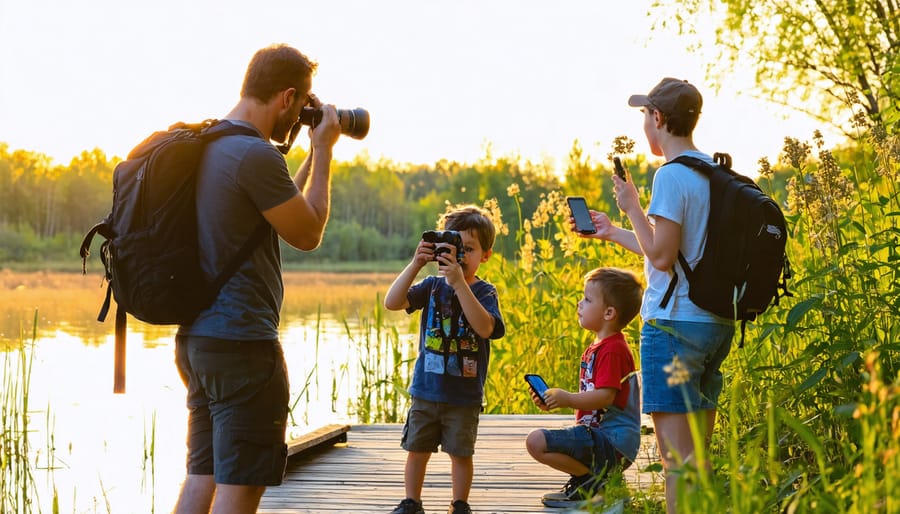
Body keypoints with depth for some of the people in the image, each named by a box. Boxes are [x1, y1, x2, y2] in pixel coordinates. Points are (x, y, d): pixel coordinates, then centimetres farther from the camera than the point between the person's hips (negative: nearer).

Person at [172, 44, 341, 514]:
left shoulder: (204, 147, 13)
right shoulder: (256, 154, -18)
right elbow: (308, 234, -7)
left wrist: (313, 153, 19)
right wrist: (323, 150, 1)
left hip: (194, 337, 10)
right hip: (242, 343, -10)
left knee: (201, 476, 15)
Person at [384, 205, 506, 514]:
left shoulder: (484, 292, -7)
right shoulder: (432, 285, 2)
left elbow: (485, 327, -27)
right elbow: (392, 303, -11)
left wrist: (460, 283, -32)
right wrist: (415, 264, -21)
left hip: (464, 394, -3)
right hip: (426, 388, 3)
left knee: (461, 452, 7)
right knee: (416, 449, 10)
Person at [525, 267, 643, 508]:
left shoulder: (612, 349, -15)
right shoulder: (596, 347, 18)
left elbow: (605, 397, -24)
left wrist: (567, 399, -17)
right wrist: (555, 401, 8)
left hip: (611, 442, -11)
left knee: (537, 442, -23)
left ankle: (590, 480, -8)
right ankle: (597, 476, 11)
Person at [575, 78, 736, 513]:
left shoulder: (671, 175, -13)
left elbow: (662, 256, -18)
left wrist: (632, 207, -6)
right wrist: (611, 232, 29)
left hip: (674, 323, -9)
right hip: (716, 325, 9)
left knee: (676, 453, -5)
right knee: (698, 454, 15)